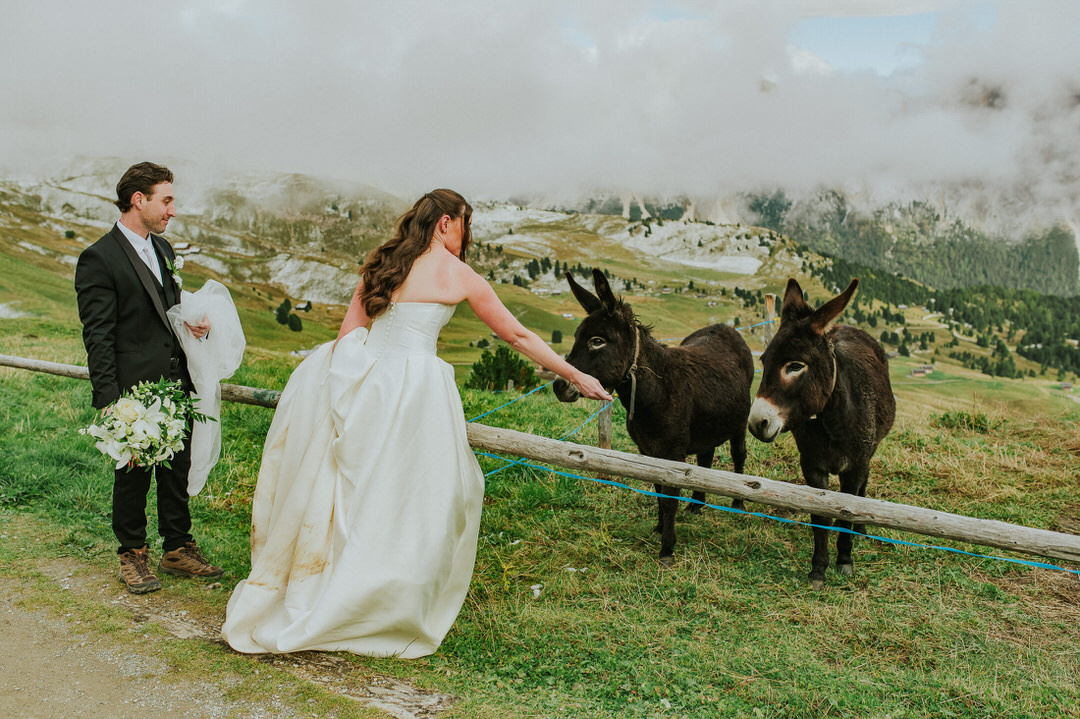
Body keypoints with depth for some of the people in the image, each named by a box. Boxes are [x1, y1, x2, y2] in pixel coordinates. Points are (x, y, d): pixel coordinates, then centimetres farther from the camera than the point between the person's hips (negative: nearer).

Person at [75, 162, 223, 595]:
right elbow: (97, 336, -13)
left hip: (176, 384, 7)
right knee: (134, 473, 6)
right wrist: (109, 400, -17)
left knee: (177, 469, 14)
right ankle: (132, 555, 24)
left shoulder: (163, 249, 14)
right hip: (134, 390, -7)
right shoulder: (99, 258, -11)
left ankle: (178, 550, 27)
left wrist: (193, 324, 2)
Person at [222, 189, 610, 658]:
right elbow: (517, 336, 4)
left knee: (352, 490, 17)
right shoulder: (458, 274, 0)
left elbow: (347, 333, 10)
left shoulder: (382, 264, 13)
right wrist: (577, 378, 13)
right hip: (413, 386, -6)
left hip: (363, 381, 6)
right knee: (409, 501, 7)